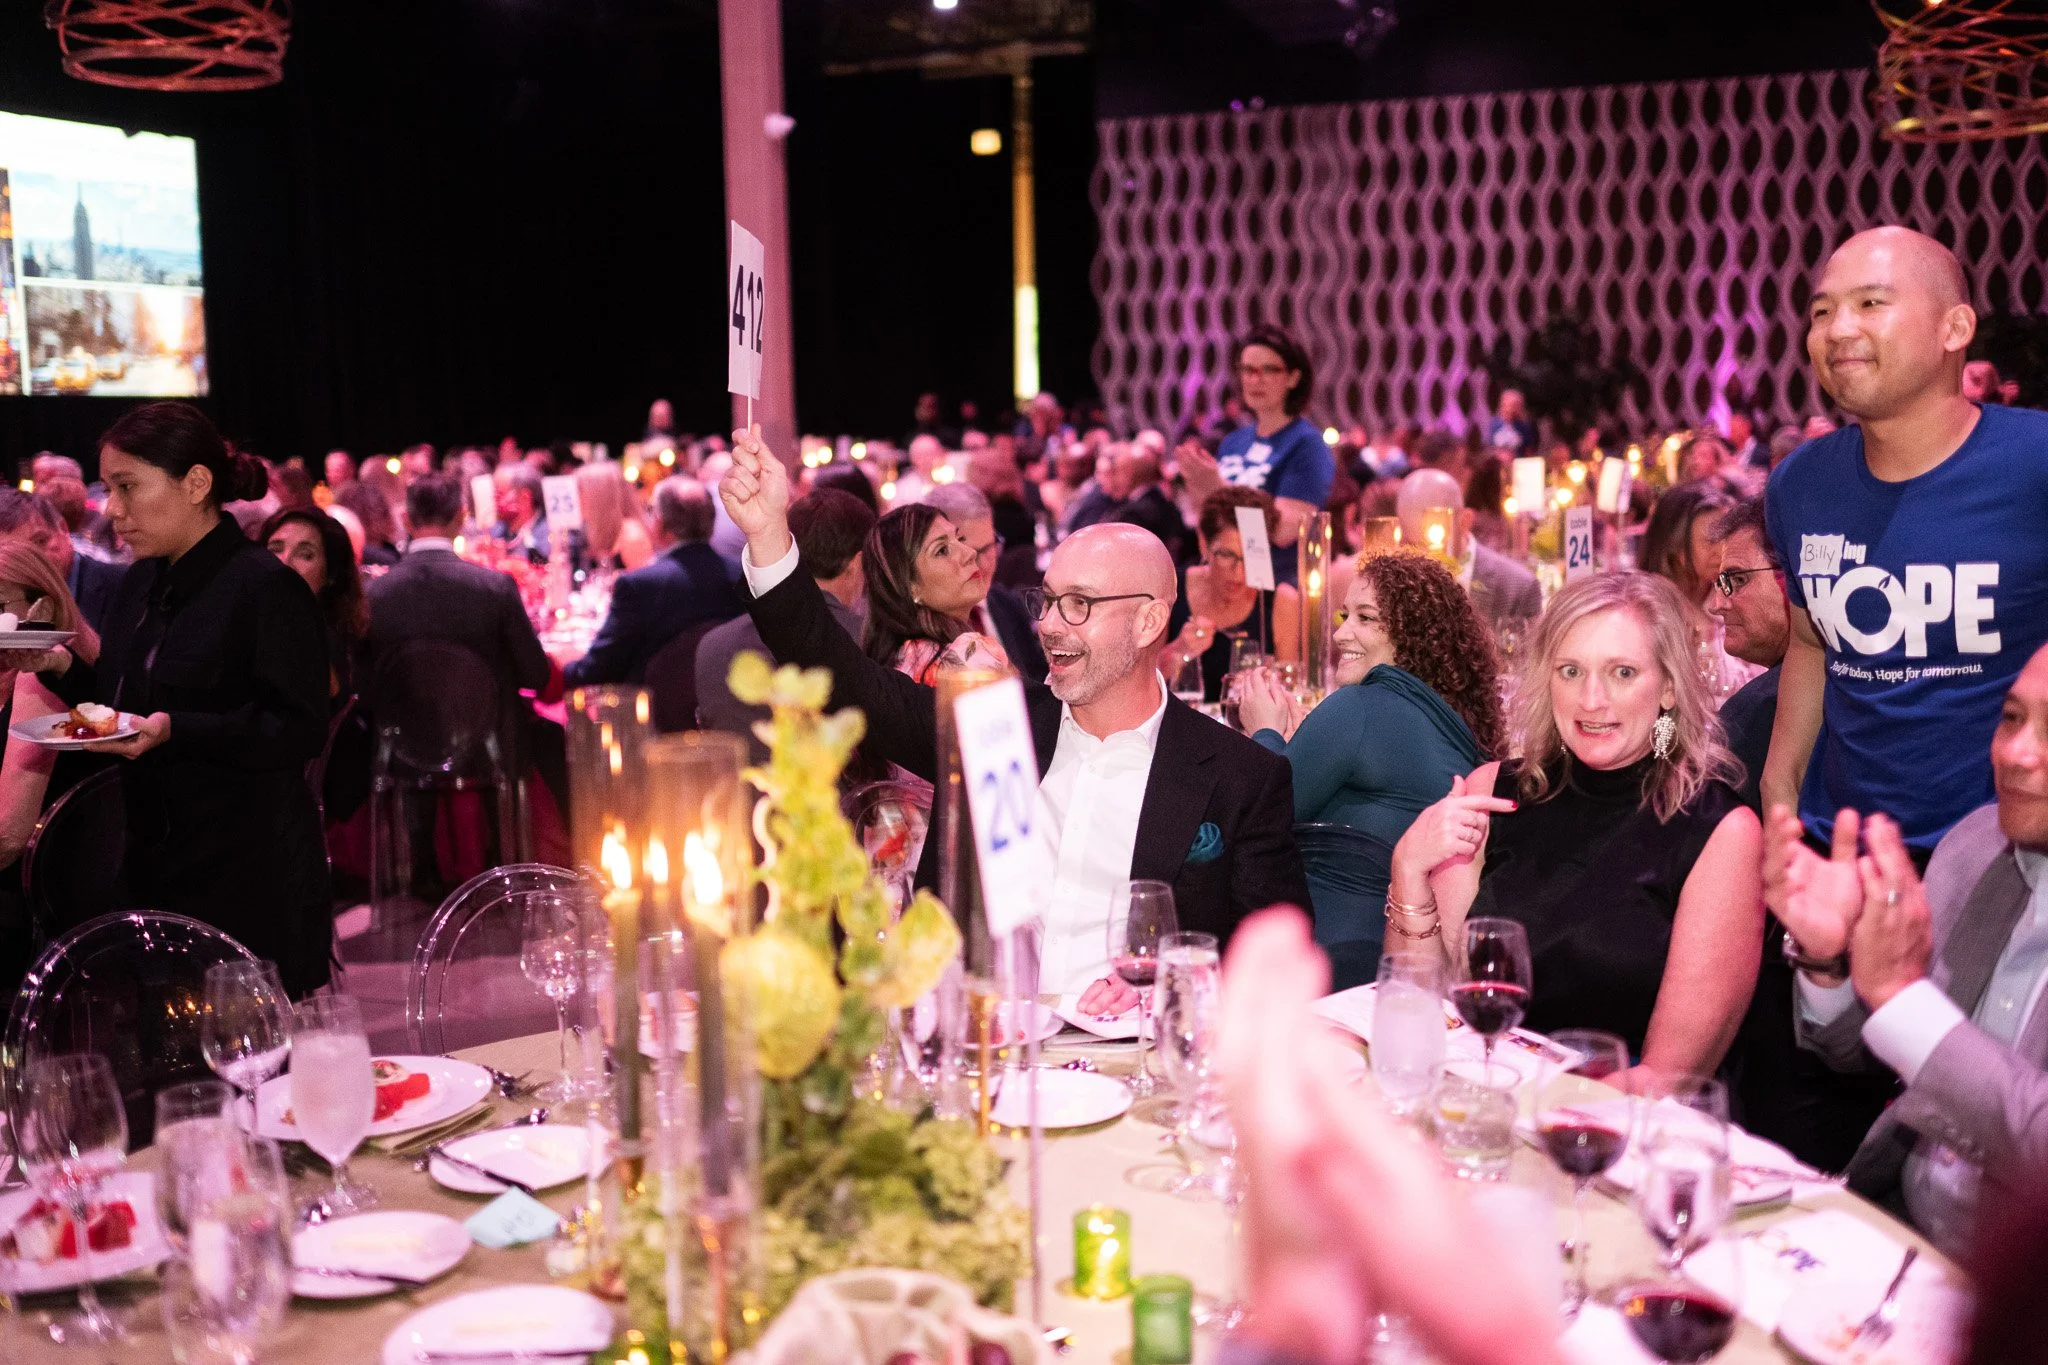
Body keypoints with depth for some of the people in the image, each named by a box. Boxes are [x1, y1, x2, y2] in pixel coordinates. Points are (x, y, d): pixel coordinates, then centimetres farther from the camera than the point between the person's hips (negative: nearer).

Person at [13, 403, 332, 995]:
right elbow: (124, 699, 19)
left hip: (251, 874, -8)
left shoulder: (266, 587, -14)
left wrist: (174, 730, -27)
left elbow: (301, 731, -18)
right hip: (156, 868, 8)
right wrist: (61, 667, 1)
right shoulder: (142, 583, 12)